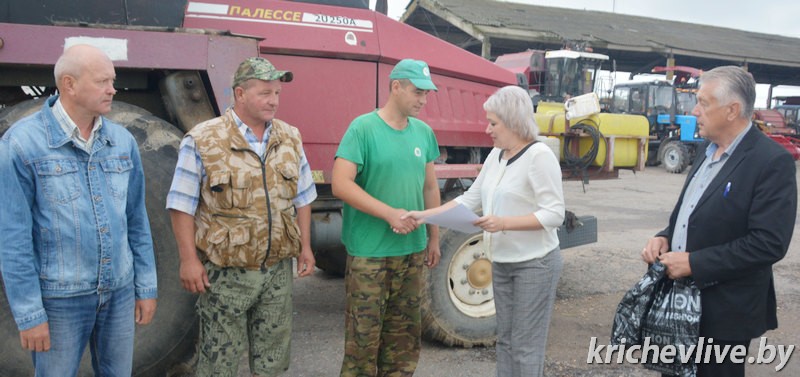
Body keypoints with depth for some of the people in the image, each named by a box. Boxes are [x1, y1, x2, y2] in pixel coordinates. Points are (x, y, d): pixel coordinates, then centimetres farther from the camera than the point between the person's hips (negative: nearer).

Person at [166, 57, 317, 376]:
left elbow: (302, 198, 11)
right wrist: (189, 260, -13)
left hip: (278, 269, 5)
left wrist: (305, 247, 8)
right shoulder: (203, 140, -11)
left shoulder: (290, 138, 5)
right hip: (225, 273, -4)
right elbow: (182, 205, -9)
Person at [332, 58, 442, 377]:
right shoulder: (363, 128, -10)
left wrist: (434, 237, 15)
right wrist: (390, 213, -21)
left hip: (412, 250, 6)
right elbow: (340, 184, -17)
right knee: (363, 335, 2)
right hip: (369, 252, -6)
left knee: (405, 333, 16)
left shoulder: (424, 132, 8)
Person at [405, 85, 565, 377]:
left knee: (525, 346, 1)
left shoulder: (539, 155, -16)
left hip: (535, 264, -8)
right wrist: (424, 216, 4)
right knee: (505, 340, 16)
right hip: (502, 263, 8)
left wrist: (504, 223, -27)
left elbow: (554, 214, -19)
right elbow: (470, 200, 11)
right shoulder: (496, 155, 8)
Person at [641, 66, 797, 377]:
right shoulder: (708, 152, 10)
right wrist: (665, 237, -1)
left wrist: (694, 263, -22)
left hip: (724, 310, -8)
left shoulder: (772, 161, -17)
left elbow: (769, 243, -24)